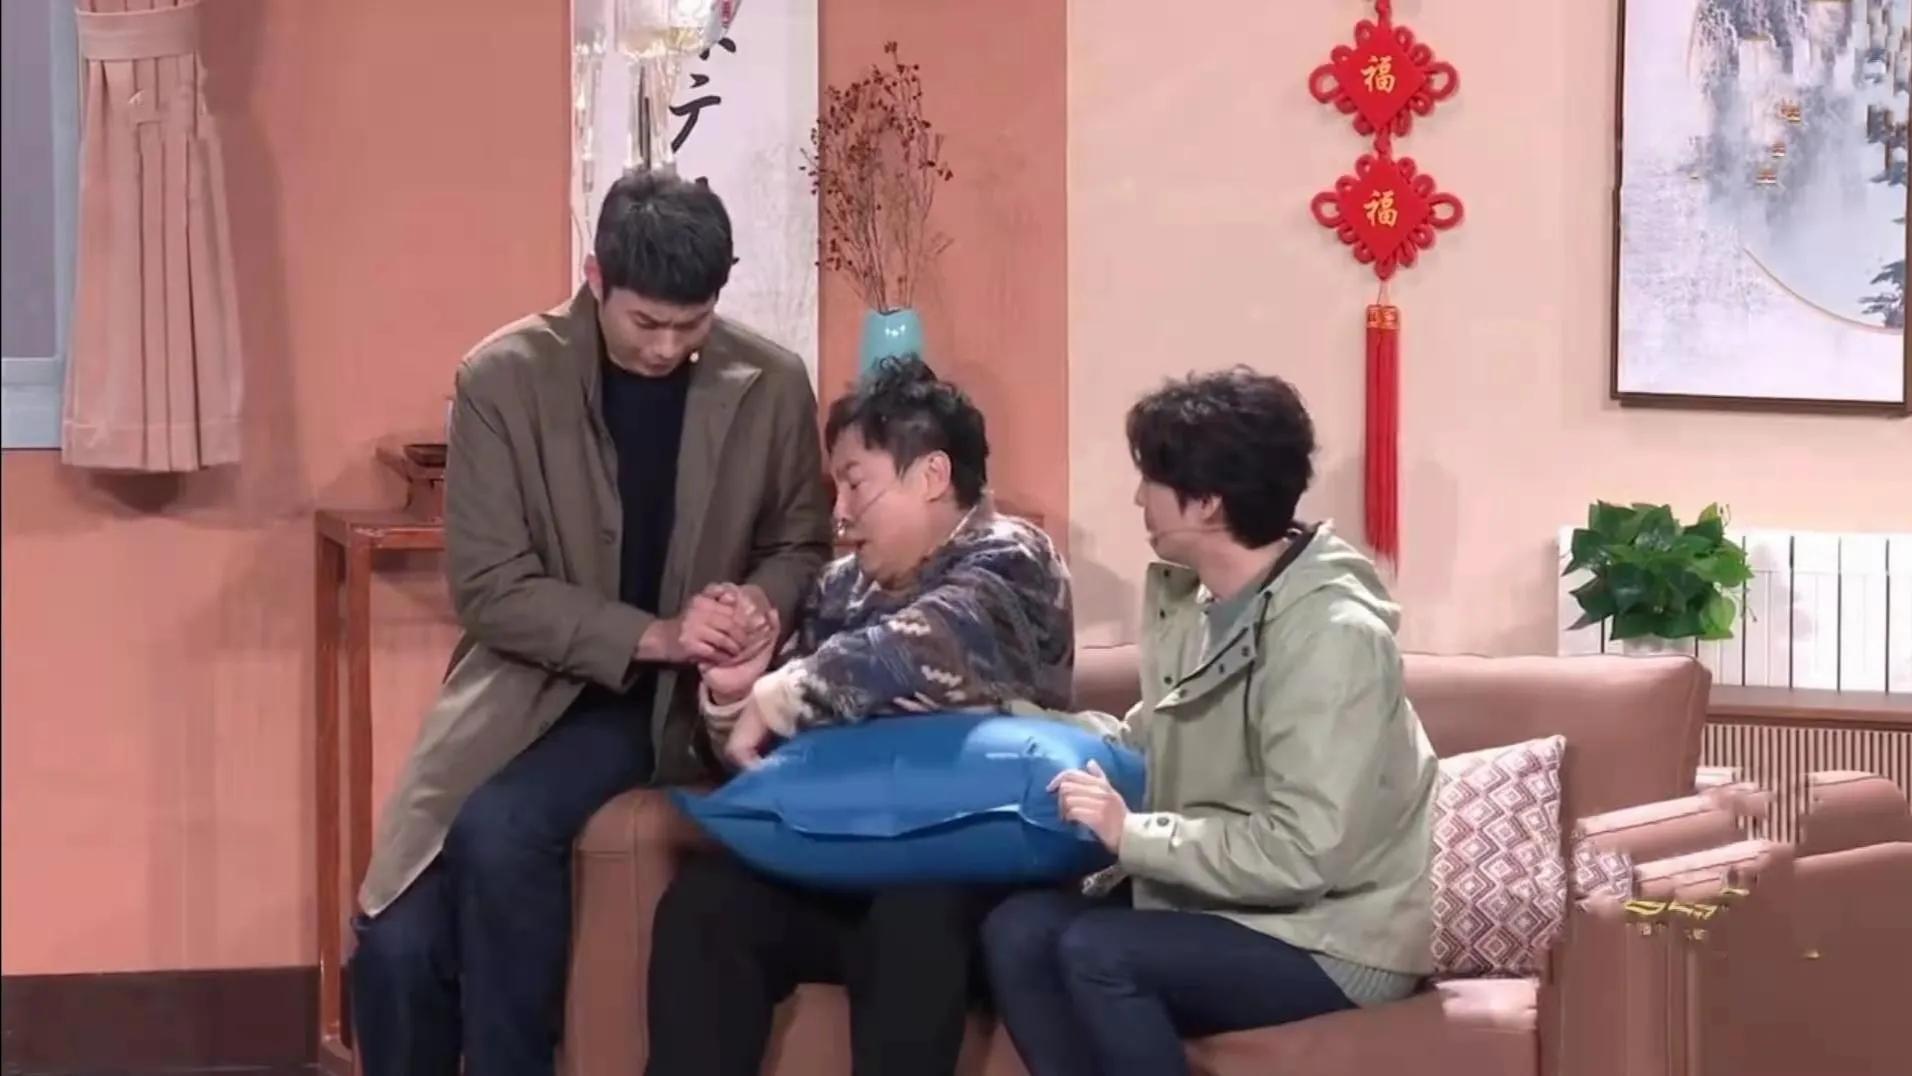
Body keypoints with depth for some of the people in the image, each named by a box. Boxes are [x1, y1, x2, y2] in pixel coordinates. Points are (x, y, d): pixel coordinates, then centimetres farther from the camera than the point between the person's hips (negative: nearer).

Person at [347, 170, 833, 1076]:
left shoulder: (771, 386, -3)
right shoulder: (503, 379, -8)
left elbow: (800, 545, 12)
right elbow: (491, 589, -10)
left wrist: (760, 605, -13)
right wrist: (653, 636, -22)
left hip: (678, 702, -1)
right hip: (532, 687, 1)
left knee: (499, 832, -31)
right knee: (395, 941, -17)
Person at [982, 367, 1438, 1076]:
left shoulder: (1332, 635, -23)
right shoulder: (1187, 595, 3)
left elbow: (1302, 855, -28)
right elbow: (1159, 740, 18)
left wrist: (1132, 835, -26)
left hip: (1333, 939, -8)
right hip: (1217, 900, 8)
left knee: (1096, 952, -27)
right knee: (1018, 929, -12)